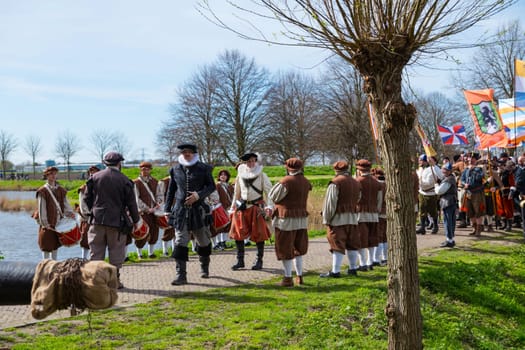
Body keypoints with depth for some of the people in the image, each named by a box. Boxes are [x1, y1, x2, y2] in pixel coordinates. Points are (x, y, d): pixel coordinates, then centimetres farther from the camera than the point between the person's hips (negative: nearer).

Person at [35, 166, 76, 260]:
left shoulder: (60, 190, 10)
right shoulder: (43, 191, -6)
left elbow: (65, 203, 7)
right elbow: (41, 208, -10)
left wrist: (71, 213, -10)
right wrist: (45, 223, -14)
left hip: (58, 222, 5)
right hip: (47, 224, -5)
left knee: (56, 245, 13)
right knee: (46, 246, 1)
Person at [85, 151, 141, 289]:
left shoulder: (94, 177, 4)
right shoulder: (124, 180, -4)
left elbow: (87, 199, 9)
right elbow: (131, 203, -1)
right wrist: (135, 220, 9)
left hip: (97, 220, 2)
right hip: (116, 221, -2)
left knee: (96, 251, 9)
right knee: (116, 252, 7)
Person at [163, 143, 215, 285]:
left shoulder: (203, 168, 0)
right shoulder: (175, 169, 8)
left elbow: (211, 186, 0)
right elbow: (171, 191, 13)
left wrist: (198, 195, -16)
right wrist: (167, 210, 10)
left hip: (198, 210, -1)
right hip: (180, 210, 1)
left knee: (203, 241, 12)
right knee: (180, 243, -7)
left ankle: (204, 267, 37)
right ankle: (181, 275, -5)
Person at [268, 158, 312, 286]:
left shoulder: (286, 181, -17)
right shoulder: (305, 182, 3)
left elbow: (272, 197, -9)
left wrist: (278, 184, 4)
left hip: (286, 219, -6)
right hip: (302, 218, 7)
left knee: (285, 249, 3)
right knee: (298, 249, 18)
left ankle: (288, 278, 6)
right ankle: (299, 276, 21)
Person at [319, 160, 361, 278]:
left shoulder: (335, 182, -11)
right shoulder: (356, 183, 11)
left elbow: (330, 203, -13)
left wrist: (326, 219, -8)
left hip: (338, 218, -7)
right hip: (352, 218, 7)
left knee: (337, 245, -5)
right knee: (352, 244, 13)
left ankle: (335, 271, -4)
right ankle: (353, 268, 20)